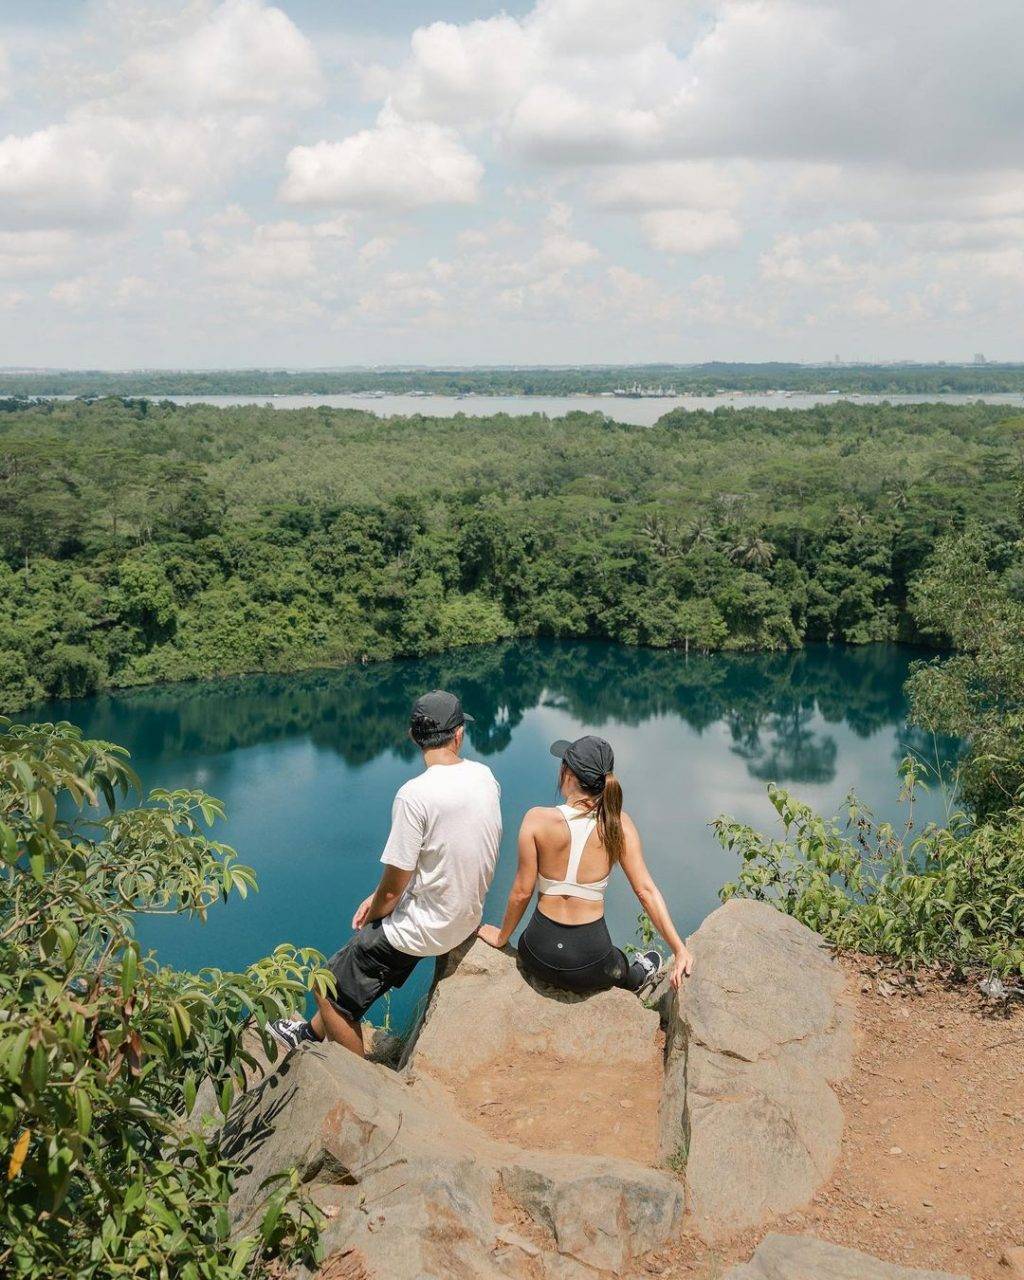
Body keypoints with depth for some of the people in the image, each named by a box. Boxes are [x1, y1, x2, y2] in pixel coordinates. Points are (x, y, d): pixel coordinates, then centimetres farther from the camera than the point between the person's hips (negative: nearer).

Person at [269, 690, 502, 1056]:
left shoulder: (415, 795, -26)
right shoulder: (485, 777, -3)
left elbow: (394, 887, -21)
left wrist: (373, 914, 3)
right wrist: (379, 899, 10)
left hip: (424, 929, -8)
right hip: (466, 916, 8)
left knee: (330, 990, 10)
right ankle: (312, 1032, 46)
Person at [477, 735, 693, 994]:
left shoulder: (537, 820, -15)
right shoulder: (618, 824, -11)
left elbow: (521, 892, -9)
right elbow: (645, 890, -12)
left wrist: (502, 937, 8)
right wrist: (680, 949, -7)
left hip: (540, 957, 0)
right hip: (591, 963, 1)